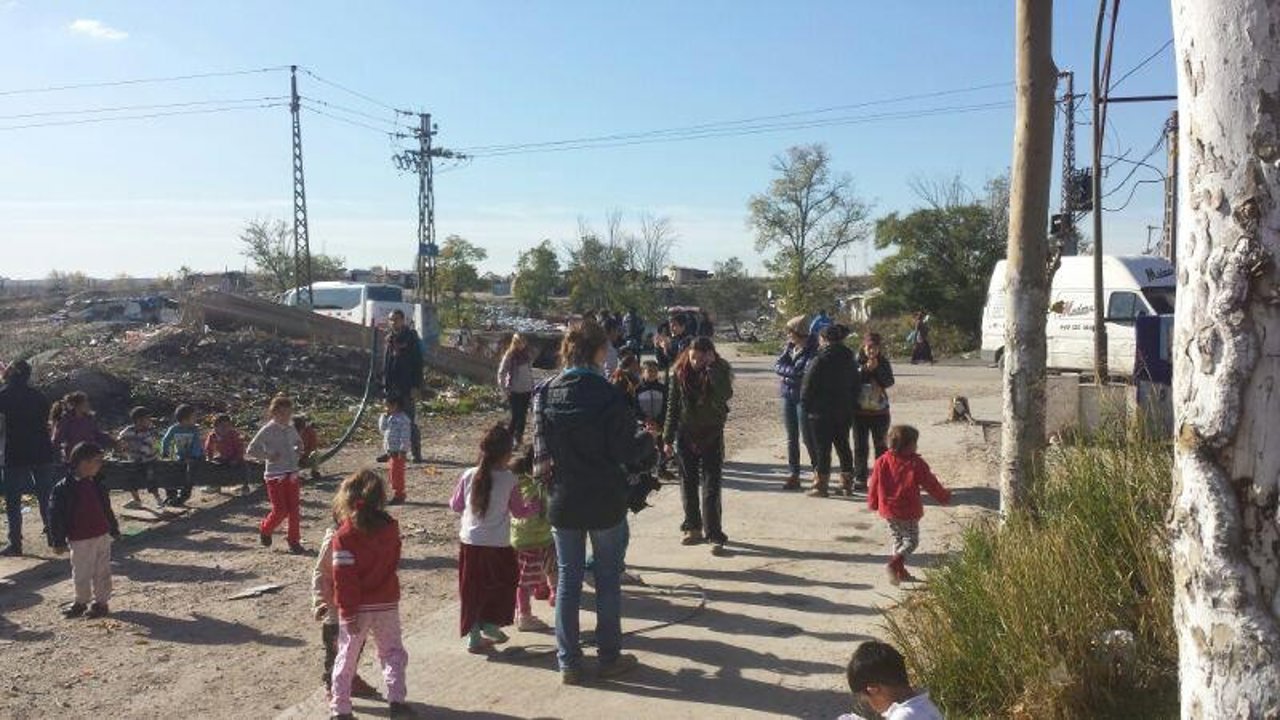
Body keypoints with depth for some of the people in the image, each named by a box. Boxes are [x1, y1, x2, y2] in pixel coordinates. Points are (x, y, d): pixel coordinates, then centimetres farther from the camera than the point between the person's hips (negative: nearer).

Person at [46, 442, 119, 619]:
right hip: (80, 540, -4)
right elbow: (55, 516, -10)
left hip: (102, 536, 5)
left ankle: (101, 602, 19)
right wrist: (58, 542, -10)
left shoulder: (96, 485, 7)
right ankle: (81, 602, 24)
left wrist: (114, 530, 20)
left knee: (102, 572, 9)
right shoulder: (63, 488, -12)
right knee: (81, 574, 5)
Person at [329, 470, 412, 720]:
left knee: (347, 656, 12)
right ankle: (397, 699, 5)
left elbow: (344, 579, -17)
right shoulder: (391, 526, -4)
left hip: (358, 607, -2)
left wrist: (348, 613, -12)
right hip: (387, 604, 2)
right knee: (392, 651, 16)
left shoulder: (344, 536, -15)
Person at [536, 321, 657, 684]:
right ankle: (609, 657, 23)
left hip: (563, 501, 3)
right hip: (605, 502, -3)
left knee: (567, 579, 13)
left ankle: (569, 662, 18)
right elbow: (626, 452, -13)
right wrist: (646, 440, 5)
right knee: (608, 579, 12)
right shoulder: (608, 395, -17)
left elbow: (540, 446, 1)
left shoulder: (545, 393, -4)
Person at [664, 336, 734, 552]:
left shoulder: (720, 371, -9)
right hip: (686, 435, 3)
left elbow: (726, 394, -29)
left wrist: (711, 368, -28)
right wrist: (668, 438, 3)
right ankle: (693, 527, 25)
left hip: (712, 435, -3)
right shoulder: (680, 373, -4)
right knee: (688, 484, 11)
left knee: (711, 487, -4)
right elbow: (673, 406, 2)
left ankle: (714, 534, 0)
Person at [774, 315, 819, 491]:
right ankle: (794, 475, 16)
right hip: (788, 395, 7)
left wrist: (786, 373, -12)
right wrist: (795, 372, -14)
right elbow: (777, 365, 0)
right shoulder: (789, 347, 8)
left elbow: (808, 373, -21)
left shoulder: (813, 350, -13)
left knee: (807, 436, -2)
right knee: (791, 437, 9)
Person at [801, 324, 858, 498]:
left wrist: (806, 405, 0)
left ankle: (821, 484, 3)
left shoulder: (819, 361, -16)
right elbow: (855, 386, 14)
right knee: (843, 446, 15)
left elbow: (807, 387, -13)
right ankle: (847, 482, 23)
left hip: (821, 413, -6)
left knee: (822, 448, 0)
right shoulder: (849, 360, 7)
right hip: (845, 412, 7)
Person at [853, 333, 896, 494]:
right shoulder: (857, 362, -1)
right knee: (860, 446, 3)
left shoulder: (884, 363, 3)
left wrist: (877, 368, -19)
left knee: (880, 446, 6)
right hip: (860, 412, -1)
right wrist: (865, 369, -21)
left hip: (880, 411, 1)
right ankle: (860, 479, 9)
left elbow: (889, 382, -10)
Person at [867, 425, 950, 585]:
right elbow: (931, 484, -4)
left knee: (897, 539, 19)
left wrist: (872, 503, 20)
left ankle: (899, 572, 19)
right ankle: (894, 563, -15)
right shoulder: (916, 464, -13)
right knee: (911, 540, 7)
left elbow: (874, 485, 5)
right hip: (908, 512, -5)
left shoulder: (882, 461, -2)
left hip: (887, 510, 5)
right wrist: (944, 496, 13)